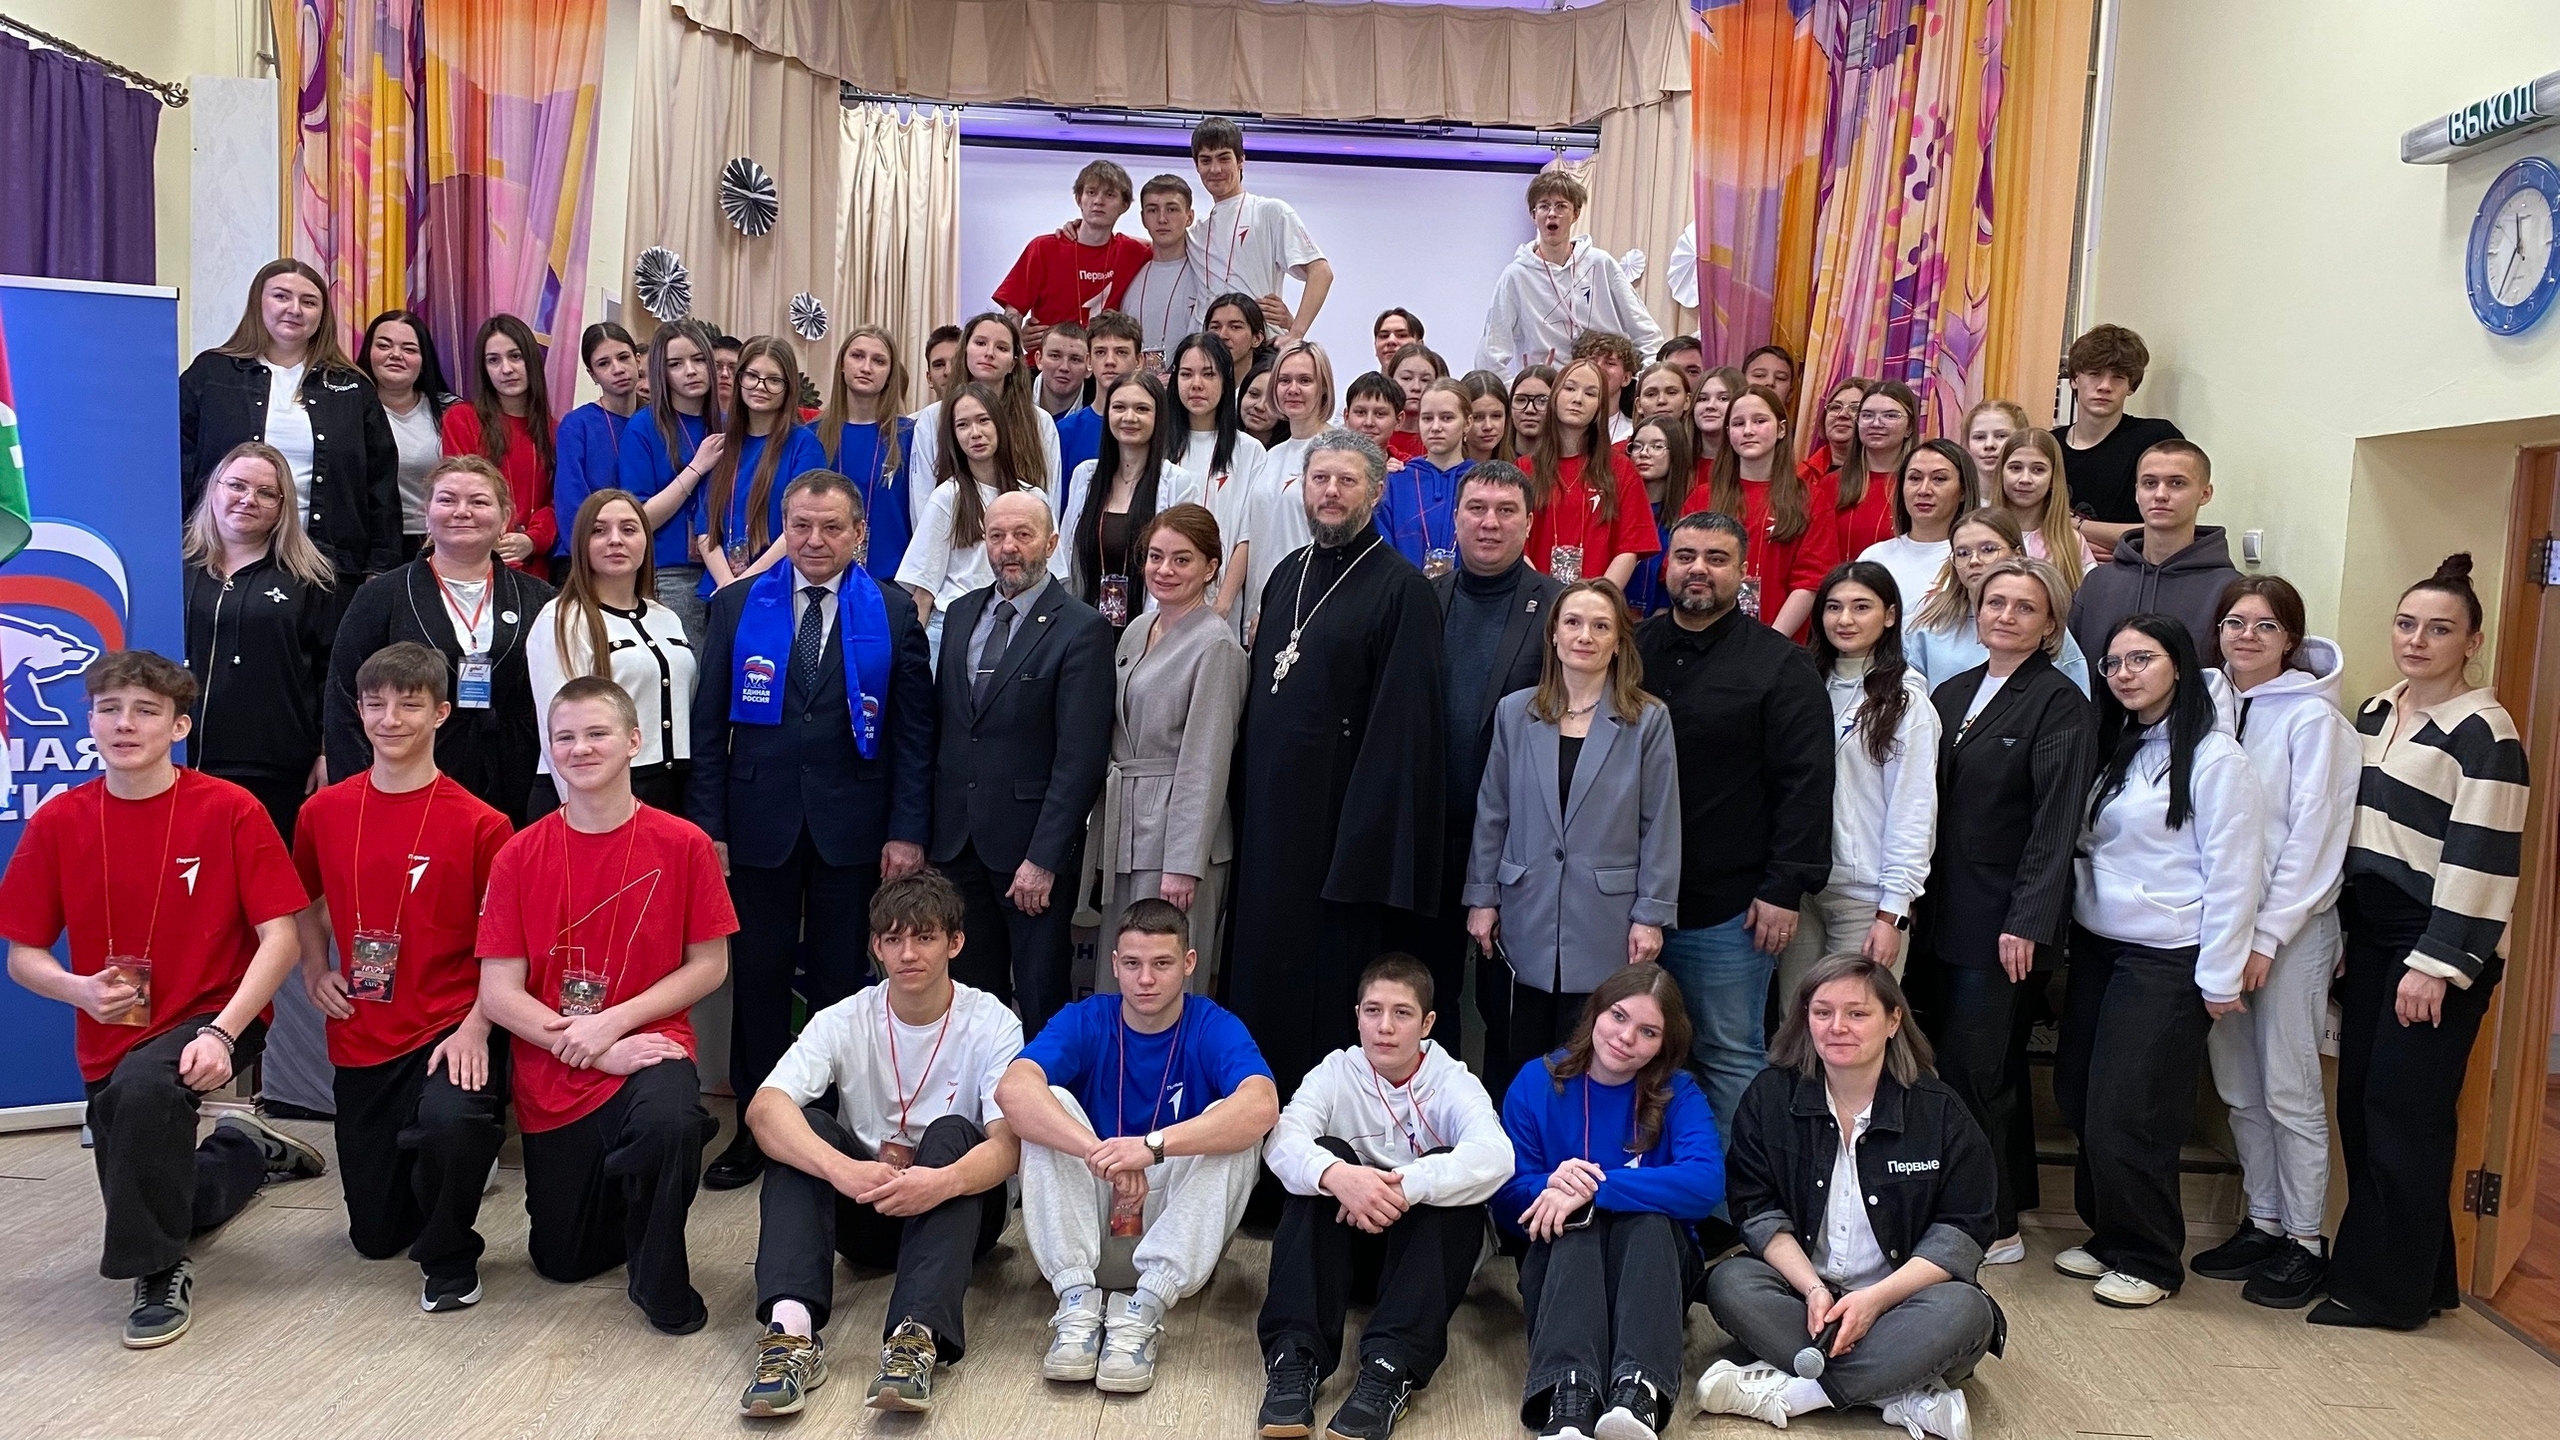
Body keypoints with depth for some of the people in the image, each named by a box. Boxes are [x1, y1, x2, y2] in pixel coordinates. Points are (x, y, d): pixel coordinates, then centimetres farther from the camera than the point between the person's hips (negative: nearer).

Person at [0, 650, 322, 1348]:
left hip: (212, 1022, -5)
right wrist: (80, 989, -21)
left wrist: (221, 1033, -28)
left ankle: (161, 1273, -18)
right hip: (109, 1041, 5)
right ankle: (245, 1149, 49)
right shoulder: (57, 823, -5)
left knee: (143, 1084, -38)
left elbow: (278, 935, -16)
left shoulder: (230, 810, -14)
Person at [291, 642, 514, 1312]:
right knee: (374, 1236, 11)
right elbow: (306, 904, 21)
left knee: (451, 1121, -39)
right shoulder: (324, 812, 2)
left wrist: (475, 1028, -18)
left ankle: (449, 1258, -10)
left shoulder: (478, 824, -10)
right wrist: (315, 971, 6)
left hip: (450, 1028, -4)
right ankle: (447, 1172, 44)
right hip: (361, 1039, 5)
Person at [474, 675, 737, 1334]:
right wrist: (588, 1048, -17)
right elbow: (498, 992, -6)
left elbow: (708, 964, -4)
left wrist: (613, 1022, -15)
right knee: (563, 1262, 11)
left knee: (667, 1122, -38)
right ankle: (614, 1187, 47)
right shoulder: (520, 855, -4)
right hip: (551, 1076, 3)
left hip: (648, 1045, -3)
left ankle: (659, 1278, -9)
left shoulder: (682, 845, -8)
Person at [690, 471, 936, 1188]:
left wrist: (908, 830, -6)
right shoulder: (737, 607, 5)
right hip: (759, 824, 1)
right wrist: (708, 825, -2)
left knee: (843, 980, 7)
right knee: (758, 976, 7)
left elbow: (914, 732, 0)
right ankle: (757, 1125, 20)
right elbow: (709, 725, 4)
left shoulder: (893, 615, 1)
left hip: (852, 827, -1)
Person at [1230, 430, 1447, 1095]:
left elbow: (1404, 719, -13)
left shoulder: (1402, 588, -9)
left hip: (1341, 813, -7)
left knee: (1329, 983, 0)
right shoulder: (1287, 574, 13)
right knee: (1260, 971, 12)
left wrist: (1369, 835, -17)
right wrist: (1245, 801, 13)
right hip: (1270, 808, 7)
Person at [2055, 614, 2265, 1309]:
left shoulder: (2214, 757, -11)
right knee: (2082, 1102, 9)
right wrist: (2075, 926, 5)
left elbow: (2232, 873, -12)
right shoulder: (2114, 750, 12)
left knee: (2126, 1117, -3)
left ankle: (2149, 1262, 14)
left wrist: (2219, 976, -12)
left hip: (2165, 961, -7)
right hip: (2096, 946, 7)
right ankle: (2109, 1236, 25)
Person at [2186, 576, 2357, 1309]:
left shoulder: (2312, 717, -8)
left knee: (2289, 1090, -1)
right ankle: (2262, 1224, 23)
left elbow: (2313, 836, -12)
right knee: (2239, 1088, 11)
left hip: (2290, 925, -6)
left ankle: (2304, 1241, 11)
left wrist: (2266, 935, -14)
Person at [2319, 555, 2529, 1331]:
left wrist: (2438, 965, -18)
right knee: (2360, 1105, 8)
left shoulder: (2484, 732, -11)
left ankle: (2390, 1289, 10)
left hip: (2436, 947, -7)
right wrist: (2340, 934, 15)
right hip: (2369, 937, 7)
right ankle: (2396, 1266, 21)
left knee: (2404, 1114, -1)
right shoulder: (2375, 714, 12)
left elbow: (2480, 859, -16)